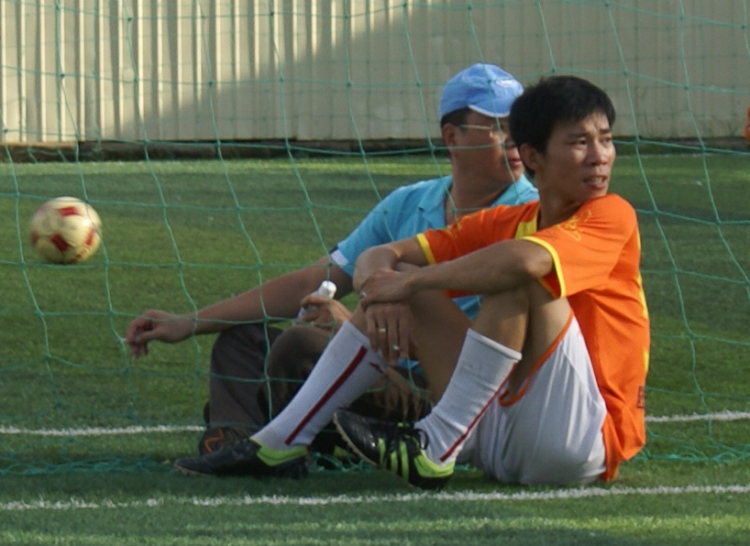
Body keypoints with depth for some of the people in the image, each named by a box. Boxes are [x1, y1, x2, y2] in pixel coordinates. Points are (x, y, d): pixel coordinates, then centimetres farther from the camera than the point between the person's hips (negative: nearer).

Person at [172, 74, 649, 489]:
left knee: (520, 276, -25)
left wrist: (410, 281, -18)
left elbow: (525, 260, -30)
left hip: (586, 441, -7)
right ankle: (280, 444, 2)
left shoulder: (611, 216, -9)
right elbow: (380, 258, 7)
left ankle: (436, 447, -26)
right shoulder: (502, 223, 11)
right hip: (500, 437, 7)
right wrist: (381, 289, -18)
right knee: (393, 296, 4)